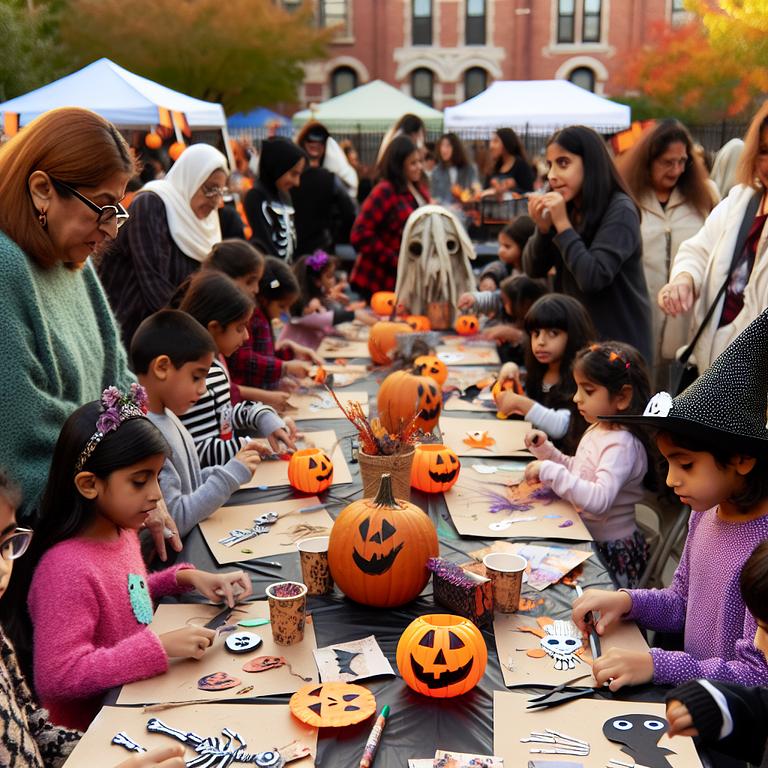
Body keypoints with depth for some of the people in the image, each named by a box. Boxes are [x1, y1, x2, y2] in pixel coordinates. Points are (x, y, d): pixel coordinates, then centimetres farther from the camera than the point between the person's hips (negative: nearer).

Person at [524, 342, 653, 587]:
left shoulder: (622, 445, -21)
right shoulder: (598, 429, 5)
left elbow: (599, 501, -33)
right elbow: (576, 471, 19)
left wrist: (550, 471, -30)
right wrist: (545, 449, 4)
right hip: (585, 535, 8)